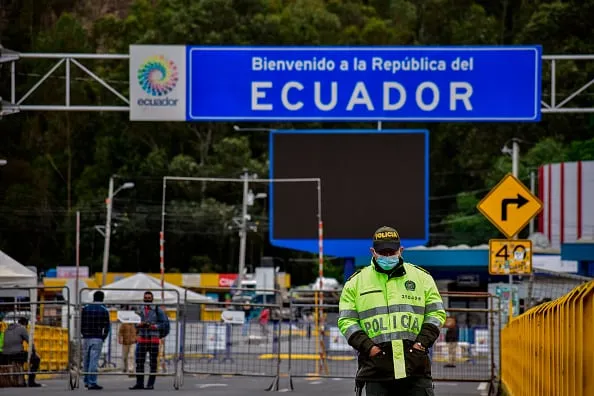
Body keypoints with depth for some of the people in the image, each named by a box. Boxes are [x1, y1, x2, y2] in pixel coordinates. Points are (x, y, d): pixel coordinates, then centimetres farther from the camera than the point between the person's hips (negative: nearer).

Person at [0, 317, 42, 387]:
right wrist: (34, 352, 11)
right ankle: (31, 381, 3)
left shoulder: (7, 329, 21)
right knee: (36, 359, 9)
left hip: (6, 355, 8)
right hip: (17, 354, -8)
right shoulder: (22, 329, -2)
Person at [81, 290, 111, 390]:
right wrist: (103, 337, 8)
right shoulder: (104, 310, -2)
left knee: (86, 360, 12)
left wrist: (84, 334, 11)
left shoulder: (85, 309, 5)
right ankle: (92, 383, -9)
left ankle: (87, 381, 18)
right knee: (94, 361, -5)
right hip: (97, 339, -3)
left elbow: (81, 324, 4)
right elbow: (107, 327, -3)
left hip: (86, 338, 3)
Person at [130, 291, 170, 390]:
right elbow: (135, 325, 15)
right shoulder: (140, 311, 13)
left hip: (153, 340, -3)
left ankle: (150, 384, -1)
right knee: (139, 362, -2)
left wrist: (154, 326, -14)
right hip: (141, 339, 3)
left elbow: (165, 323, -1)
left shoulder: (157, 310, 2)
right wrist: (139, 325, -8)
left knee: (153, 362, -2)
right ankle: (139, 383, 1)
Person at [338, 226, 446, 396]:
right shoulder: (356, 282, 10)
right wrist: (367, 346, -7)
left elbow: (436, 313, 12)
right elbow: (346, 320, 7)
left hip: (415, 366, 0)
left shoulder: (422, 277, 12)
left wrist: (423, 342, -3)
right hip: (376, 367, 0)